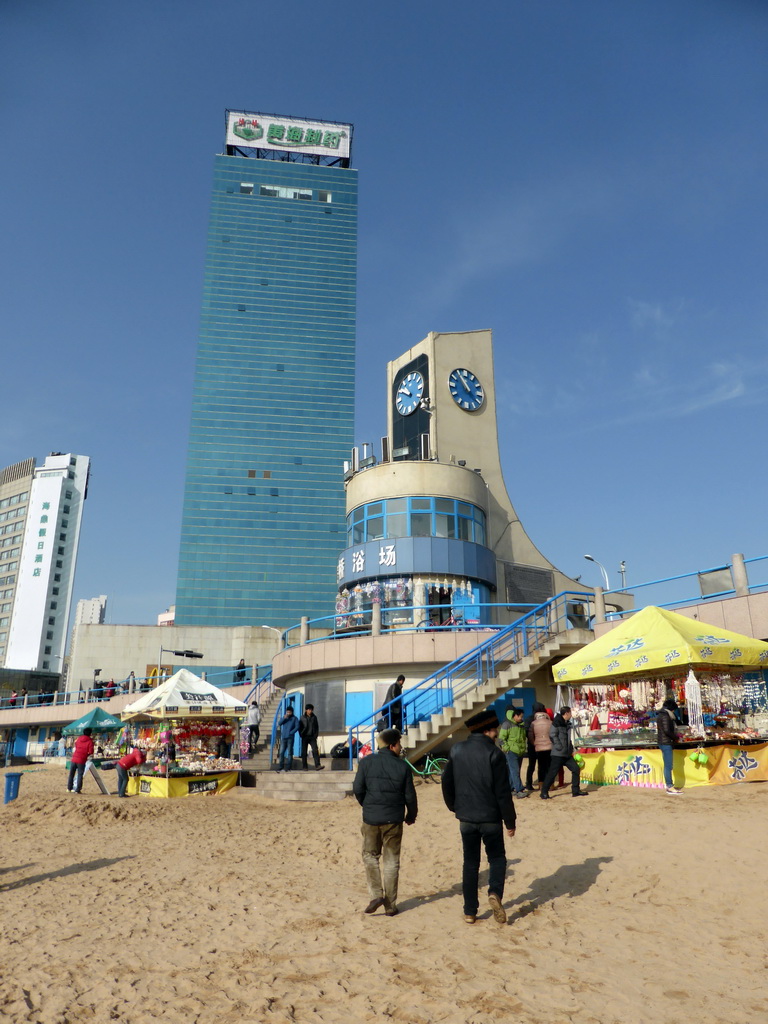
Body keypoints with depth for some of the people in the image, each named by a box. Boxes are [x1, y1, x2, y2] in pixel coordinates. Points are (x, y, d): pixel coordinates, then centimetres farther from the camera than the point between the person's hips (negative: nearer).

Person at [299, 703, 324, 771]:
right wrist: (301, 735, -5)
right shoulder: (302, 718, 4)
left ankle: (317, 766, -18)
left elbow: (317, 727, 12)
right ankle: (304, 767, 9)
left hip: (312, 737, 1)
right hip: (305, 737, -1)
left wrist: (316, 735, 2)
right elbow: (299, 727, 6)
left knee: (315, 750, -12)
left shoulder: (314, 717, 8)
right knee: (304, 752, 2)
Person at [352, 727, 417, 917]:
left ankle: (376, 894, 6)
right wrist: (411, 815, 16)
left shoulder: (366, 762, -3)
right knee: (391, 861, 10)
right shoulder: (402, 766, -5)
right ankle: (390, 905, 15)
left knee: (370, 855, 18)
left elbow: (357, 789, -3)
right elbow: (410, 795, -2)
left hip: (371, 818, 0)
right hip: (393, 819, 0)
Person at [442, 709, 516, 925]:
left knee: (470, 863, 14)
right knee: (497, 858, 16)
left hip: (466, 818, 3)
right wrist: (510, 821, -3)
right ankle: (495, 893, -7)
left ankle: (470, 912, 16)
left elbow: (447, 783, 7)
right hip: (490, 818, -3)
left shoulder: (457, 751, 0)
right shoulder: (494, 753, -14)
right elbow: (503, 792, -12)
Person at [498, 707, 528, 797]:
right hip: (511, 752, -7)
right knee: (515, 771, -11)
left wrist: (524, 749, 17)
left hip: (520, 752, 7)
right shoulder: (507, 724, -8)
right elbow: (501, 738, -10)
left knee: (515, 771, 10)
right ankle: (519, 790, -14)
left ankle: (511, 789, 17)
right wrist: (507, 749, -14)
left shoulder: (521, 724, 14)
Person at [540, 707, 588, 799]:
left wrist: (571, 750, 15)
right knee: (552, 773, -5)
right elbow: (553, 736, -18)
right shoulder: (556, 723, -13)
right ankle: (544, 792, 5)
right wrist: (559, 747, -19)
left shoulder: (568, 724, 13)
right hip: (558, 754, -8)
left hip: (567, 754, 8)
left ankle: (575, 791, 18)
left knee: (576, 769, 6)